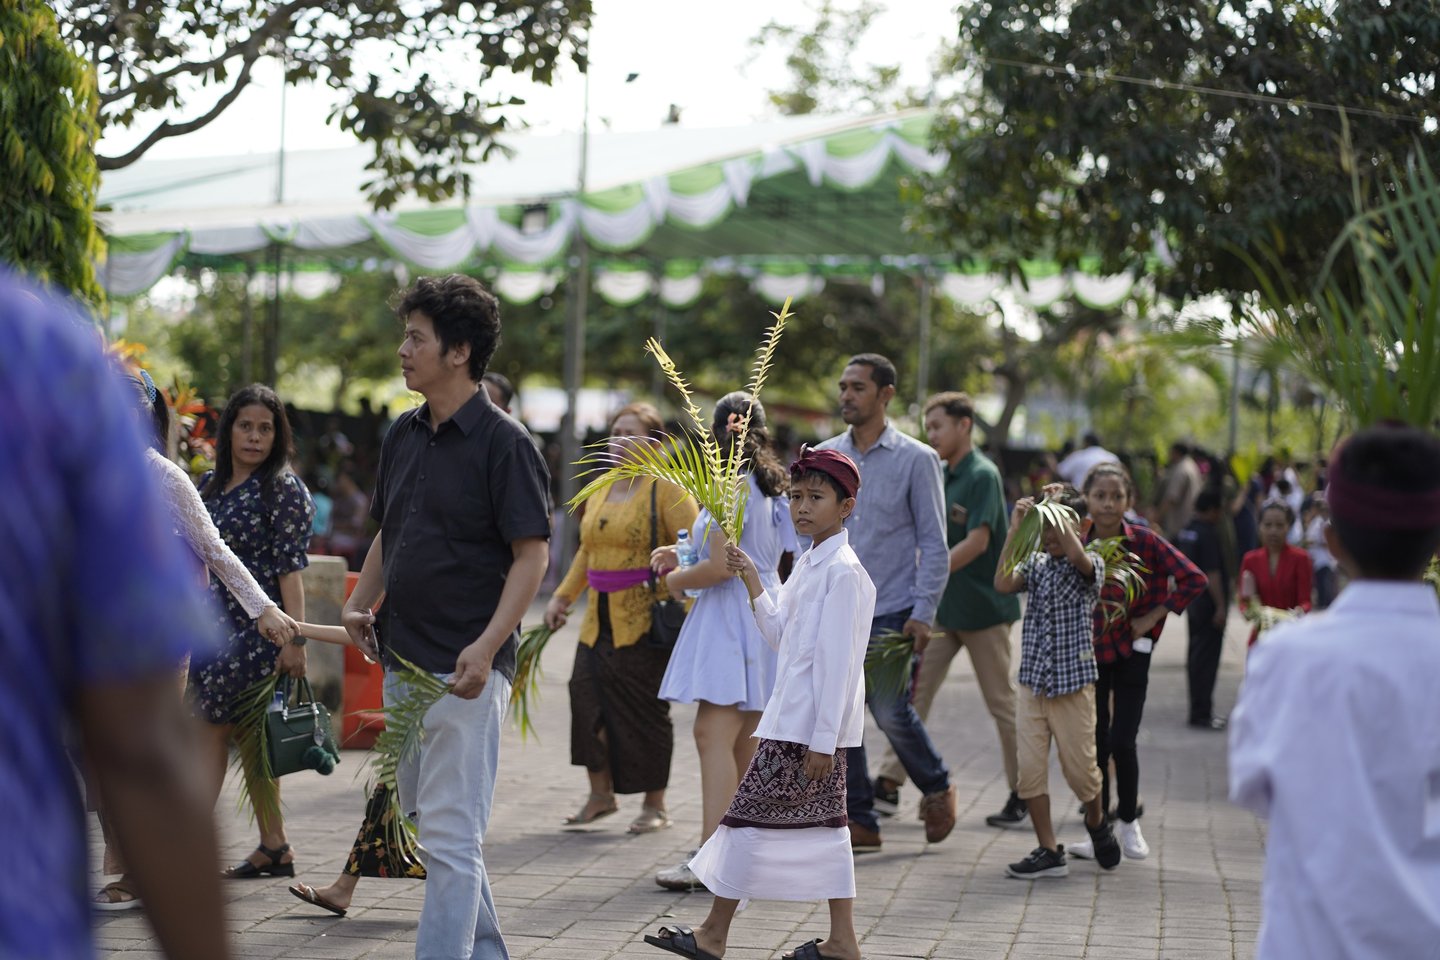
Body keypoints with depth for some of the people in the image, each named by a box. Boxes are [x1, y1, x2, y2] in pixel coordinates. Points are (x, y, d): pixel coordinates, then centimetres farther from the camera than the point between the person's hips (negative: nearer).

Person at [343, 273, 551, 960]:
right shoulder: (404, 435, 12)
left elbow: (532, 555, -14)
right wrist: (361, 605, 6)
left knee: (450, 837, -7)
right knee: (428, 821, 17)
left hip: (466, 670, -8)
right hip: (402, 662, 9)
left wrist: (487, 646, -24)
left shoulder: (502, 442, -10)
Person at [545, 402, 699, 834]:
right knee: (587, 696, -1)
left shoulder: (667, 490, -6)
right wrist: (562, 596, 21)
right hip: (599, 621, 6)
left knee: (646, 709, 0)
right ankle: (600, 793, 14)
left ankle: (655, 806, 11)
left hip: (647, 621, -6)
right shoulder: (600, 491, 16)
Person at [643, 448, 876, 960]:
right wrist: (751, 579, 11)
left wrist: (822, 739, -21)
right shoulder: (807, 564, 15)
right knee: (824, 821, 10)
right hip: (797, 721, 10)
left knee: (751, 813, -4)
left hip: (811, 725, -10)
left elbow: (836, 660, -19)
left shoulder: (842, 571, -15)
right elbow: (780, 633, 20)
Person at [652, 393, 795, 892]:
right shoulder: (769, 487, 15)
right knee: (743, 740, 15)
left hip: (732, 620, -10)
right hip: (763, 609, 10)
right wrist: (685, 560, 20)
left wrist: (677, 580, 0)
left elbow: (722, 567, -18)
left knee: (713, 735, -14)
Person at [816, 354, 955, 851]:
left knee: (890, 713, -7)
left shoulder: (916, 460, -3)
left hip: (890, 610, -4)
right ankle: (857, 820, 12)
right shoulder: (824, 457, 9)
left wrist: (922, 612, -11)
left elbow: (933, 542, -4)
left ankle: (937, 787, 20)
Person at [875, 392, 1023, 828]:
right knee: (913, 692, 3)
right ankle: (889, 784, 5)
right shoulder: (941, 475, 10)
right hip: (942, 606, 8)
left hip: (982, 607, -8)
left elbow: (977, 541, -23)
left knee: (1001, 702, 1)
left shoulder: (982, 475, -15)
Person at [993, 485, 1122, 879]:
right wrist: (1015, 529, -16)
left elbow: (1075, 554, -28)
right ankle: (1048, 851, 7)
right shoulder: (1035, 563, 6)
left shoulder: (1091, 564, -4)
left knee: (1079, 768, 5)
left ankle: (1097, 823, 35)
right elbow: (1003, 584, -13)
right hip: (1033, 683, 3)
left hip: (1074, 684, -3)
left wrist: (1059, 509, -21)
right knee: (1030, 769, -2)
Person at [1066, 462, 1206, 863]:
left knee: (1122, 741, -8)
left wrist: (1154, 617, -10)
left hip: (1131, 652, -2)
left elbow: (1194, 579, -12)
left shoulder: (1145, 542, -12)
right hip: (1089, 651, 3)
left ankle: (1129, 822, 14)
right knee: (1095, 743, 6)